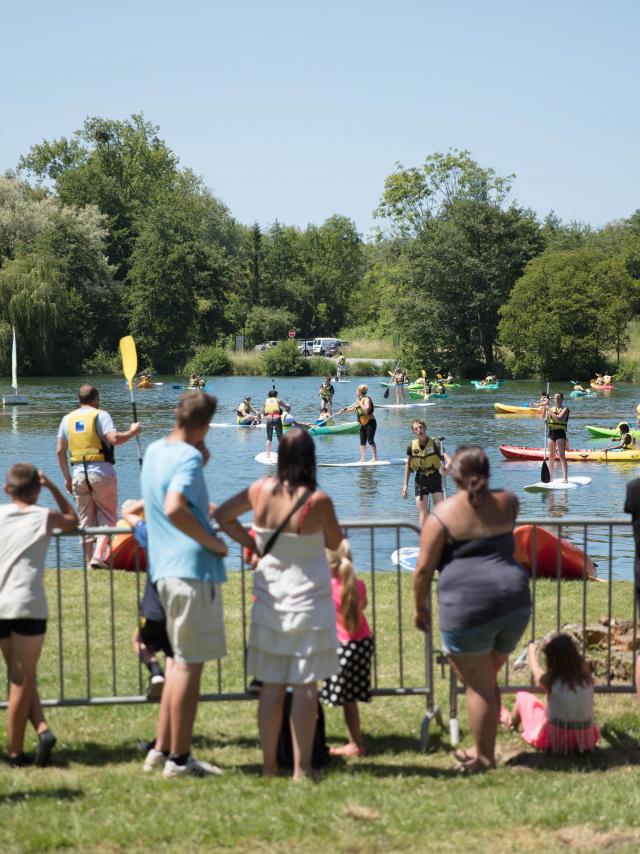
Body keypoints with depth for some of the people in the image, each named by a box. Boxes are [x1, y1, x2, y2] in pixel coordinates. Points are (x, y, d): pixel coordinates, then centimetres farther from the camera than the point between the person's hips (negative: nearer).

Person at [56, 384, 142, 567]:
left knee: (85, 519, 13)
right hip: (101, 472, -4)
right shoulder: (100, 415, -5)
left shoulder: (68, 419, 10)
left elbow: (60, 451, 9)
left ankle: (89, 560, 14)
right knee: (107, 516, 4)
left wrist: (67, 477, 16)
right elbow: (114, 439, -20)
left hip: (78, 473, 5)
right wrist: (132, 432, -3)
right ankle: (98, 556, -10)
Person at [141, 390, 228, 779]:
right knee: (190, 664, -3)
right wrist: (212, 542, -20)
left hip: (166, 569, 9)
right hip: (194, 570, -9)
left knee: (182, 660, 18)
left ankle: (164, 749, 21)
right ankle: (179, 758, 2)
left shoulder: (154, 451, 14)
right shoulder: (188, 457, -14)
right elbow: (174, 508, -30)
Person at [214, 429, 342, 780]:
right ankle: (301, 768, 2)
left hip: (269, 598, 4)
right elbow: (335, 542, -1)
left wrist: (252, 544, 8)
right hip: (308, 600, -4)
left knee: (271, 684, 10)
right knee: (305, 685, 1)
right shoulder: (318, 501, -17)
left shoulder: (261, 490, -4)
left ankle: (269, 765, 15)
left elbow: (222, 515, 9)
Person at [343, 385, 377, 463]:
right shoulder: (359, 400, 13)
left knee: (370, 440, -12)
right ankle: (362, 459, 10)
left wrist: (360, 403, -22)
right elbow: (352, 409, 26)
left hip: (370, 423, -9)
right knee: (362, 442, 8)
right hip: (363, 424, 9)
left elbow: (366, 410, -28)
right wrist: (345, 410, 11)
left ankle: (374, 458, -10)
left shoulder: (366, 399, -13)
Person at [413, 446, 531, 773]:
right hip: (514, 602, 6)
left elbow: (423, 567, -6)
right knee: (487, 680, 22)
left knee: (478, 686, 7)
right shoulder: (507, 503, 8)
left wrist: (419, 606, 6)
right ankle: (484, 749, 30)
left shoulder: (443, 513, -5)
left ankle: (484, 758, 16)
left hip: (468, 608, -5)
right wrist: (484, 488, 32)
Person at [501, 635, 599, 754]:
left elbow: (535, 669, 4)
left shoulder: (550, 681, -18)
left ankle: (511, 720, 47)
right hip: (586, 739, 3)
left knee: (523, 696, 16)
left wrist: (531, 647, 24)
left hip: (555, 739, -3)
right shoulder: (587, 679, -12)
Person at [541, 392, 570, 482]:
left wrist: (549, 410, -15)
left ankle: (565, 477, -11)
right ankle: (550, 476, 14)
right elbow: (543, 417, 4)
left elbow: (558, 418, -18)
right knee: (551, 456, 8)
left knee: (561, 455, -10)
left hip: (560, 433, -5)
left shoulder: (565, 409, -3)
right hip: (551, 433, 5)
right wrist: (544, 407, -6)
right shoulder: (551, 408, 12)